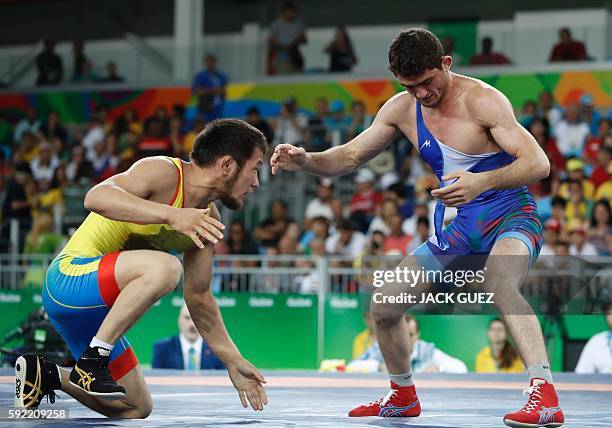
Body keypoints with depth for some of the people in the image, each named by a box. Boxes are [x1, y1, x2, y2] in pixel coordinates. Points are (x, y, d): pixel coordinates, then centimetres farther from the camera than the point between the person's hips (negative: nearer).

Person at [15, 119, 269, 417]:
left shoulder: (207, 220, 8)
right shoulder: (164, 173, -16)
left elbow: (198, 298, 16)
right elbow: (96, 197, -35)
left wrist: (233, 362, 14)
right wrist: (170, 215, -42)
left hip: (98, 308, 9)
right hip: (69, 277, -9)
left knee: (137, 409, 12)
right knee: (164, 267, -35)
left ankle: (46, 375, 22)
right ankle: (92, 360, -25)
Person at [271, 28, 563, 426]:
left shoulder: (482, 100, -19)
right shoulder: (402, 109, 0)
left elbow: (539, 163, -26)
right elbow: (349, 157, 9)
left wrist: (482, 181, -44)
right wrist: (306, 161, -13)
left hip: (511, 217, -7)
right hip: (459, 228, 7)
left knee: (497, 281, -40)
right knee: (384, 305, 4)